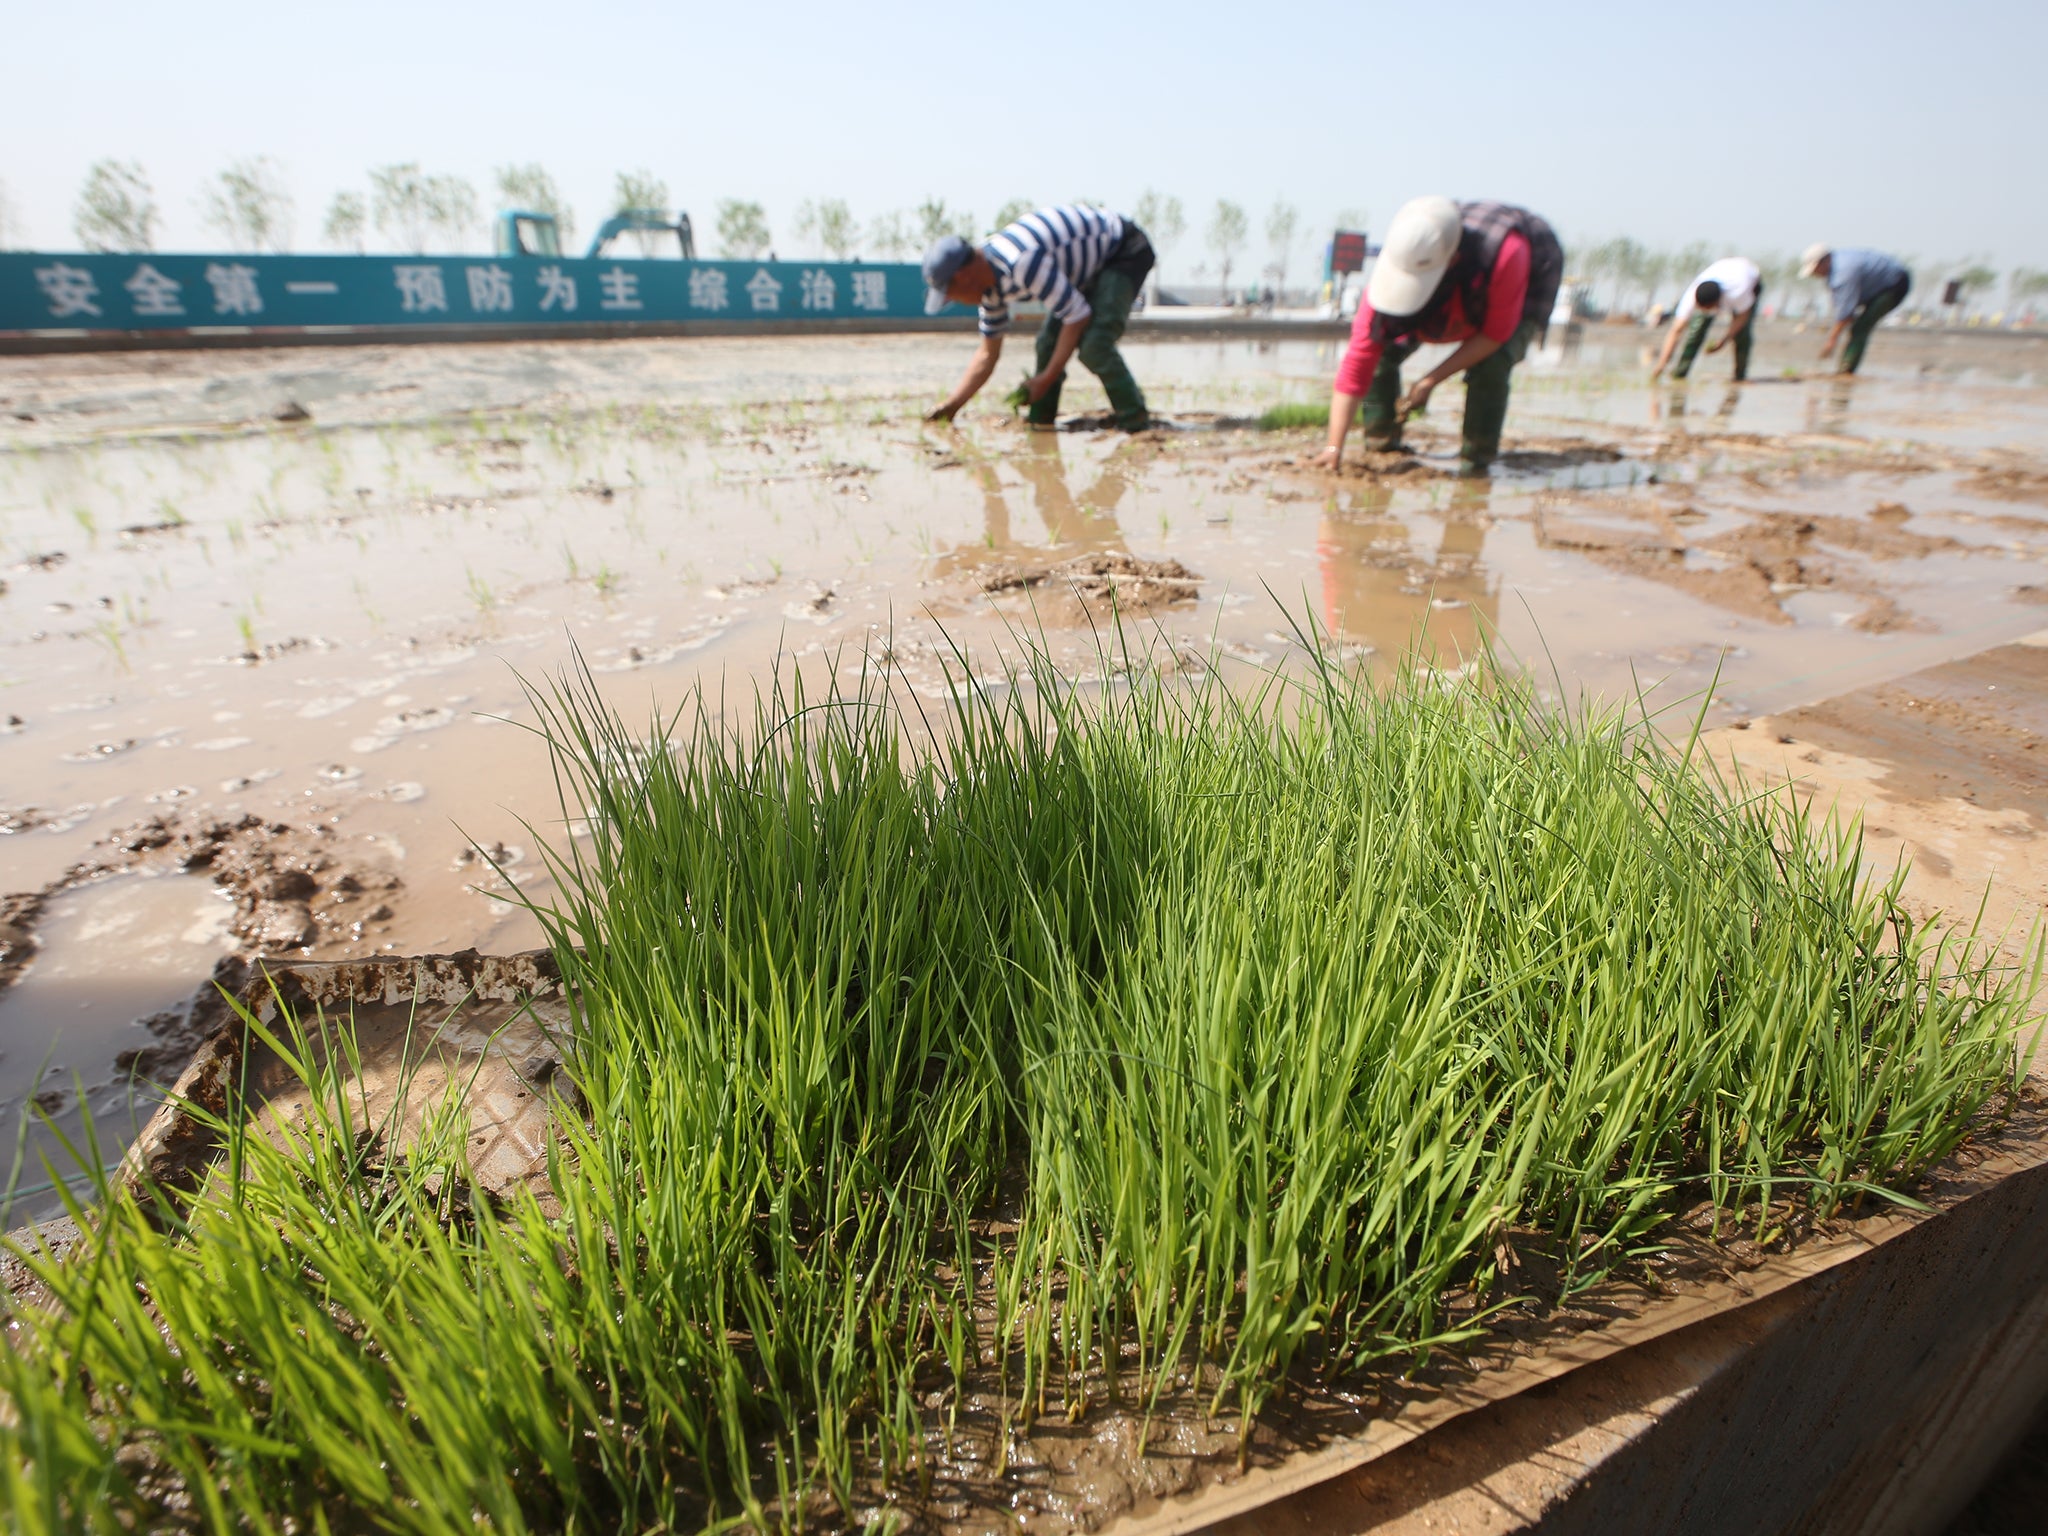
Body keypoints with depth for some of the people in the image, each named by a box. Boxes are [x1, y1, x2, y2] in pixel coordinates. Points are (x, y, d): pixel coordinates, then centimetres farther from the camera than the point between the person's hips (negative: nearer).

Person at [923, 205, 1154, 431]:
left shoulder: (1022, 263, -35)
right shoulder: (990, 282, -4)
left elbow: (1078, 316, -29)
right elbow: (988, 354, 6)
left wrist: (1047, 379, -22)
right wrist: (951, 405, 3)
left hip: (1126, 252, -9)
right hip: (1091, 266, 9)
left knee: (1094, 346, -25)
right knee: (1048, 343, 3)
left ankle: (1138, 426, -17)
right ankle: (1039, 424, 14)